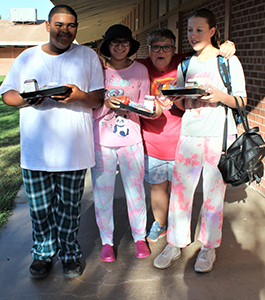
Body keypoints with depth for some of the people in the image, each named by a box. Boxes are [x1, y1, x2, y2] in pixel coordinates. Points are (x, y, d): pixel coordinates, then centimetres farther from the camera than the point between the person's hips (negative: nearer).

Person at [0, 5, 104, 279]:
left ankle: (69, 253, 30)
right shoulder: (27, 57, 10)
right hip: (35, 150, 2)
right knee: (39, 207, 9)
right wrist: (26, 99, -11)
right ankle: (43, 253, 32)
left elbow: (98, 100, 3)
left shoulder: (88, 56, 7)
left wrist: (79, 95, -18)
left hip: (73, 150, -1)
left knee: (69, 208, 8)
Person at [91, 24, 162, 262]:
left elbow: (144, 105, 6)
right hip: (102, 141, 0)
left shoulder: (140, 70, 3)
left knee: (136, 191, 9)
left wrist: (154, 110, -15)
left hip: (131, 140, 1)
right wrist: (107, 104, -20)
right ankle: (107, 241, 27)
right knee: (102, 193, 7)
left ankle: (139, 237, 30)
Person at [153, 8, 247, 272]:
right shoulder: (184, 65, 14)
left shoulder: (229, 61, 3)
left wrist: (221, 96, -18)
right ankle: (175, 245, 17)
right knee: (179, 189, 2)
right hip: (189, 134, 3)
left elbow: (241, 100, 2)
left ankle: (209, 247, 20)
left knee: (214, 194, 2)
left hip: (220, 135, -3)